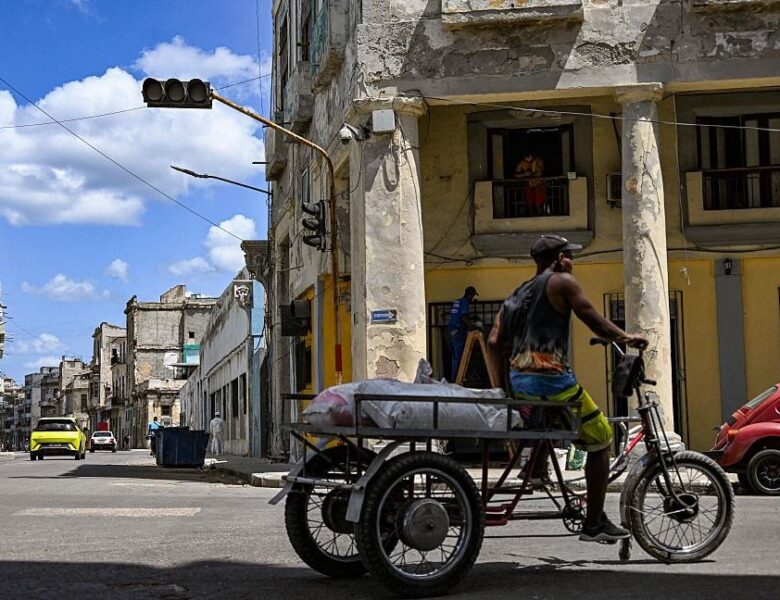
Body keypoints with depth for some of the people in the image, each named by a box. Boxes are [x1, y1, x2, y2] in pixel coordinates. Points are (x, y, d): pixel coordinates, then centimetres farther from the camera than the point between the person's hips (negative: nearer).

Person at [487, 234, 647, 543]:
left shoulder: (517, 294, 21)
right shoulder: (562, 281, 1)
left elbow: (494, 342, 15)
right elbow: (595, 322, -4)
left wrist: (507, 384, 21)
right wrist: (626, 338, 9)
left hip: (519, 382, 8)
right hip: (552, 380, -7)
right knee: (600, 440, 5)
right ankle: (594, 524, 5)